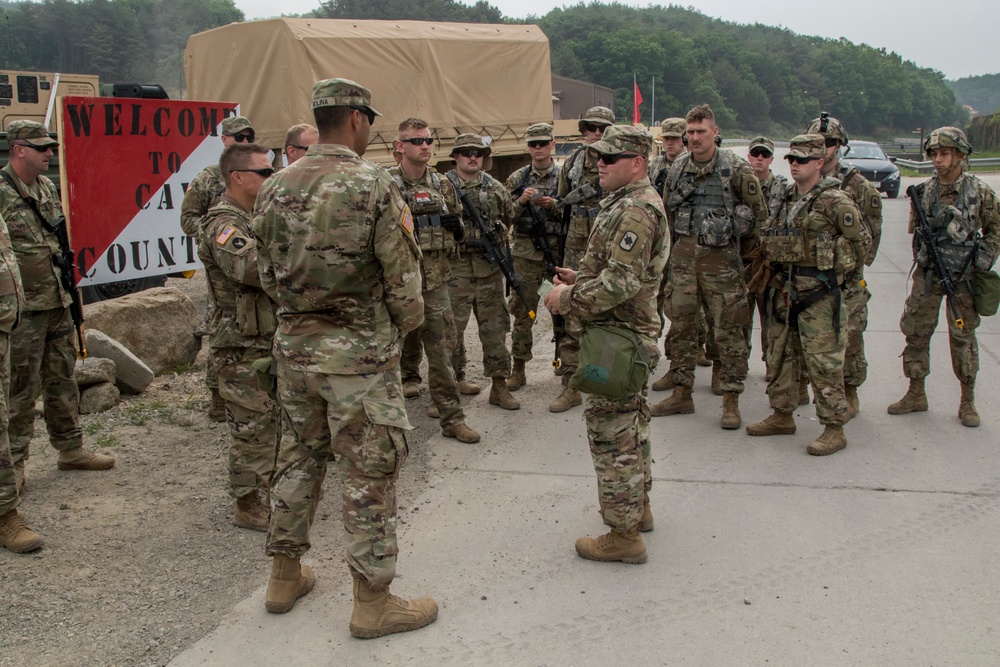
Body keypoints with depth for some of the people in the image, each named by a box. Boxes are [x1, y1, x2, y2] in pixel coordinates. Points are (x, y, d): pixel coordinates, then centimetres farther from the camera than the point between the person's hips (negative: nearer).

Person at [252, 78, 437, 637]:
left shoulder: (276, 188, 4)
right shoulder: (374, 184, -14)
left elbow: (268, 272, 9)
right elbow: (403, 275, -12)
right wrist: (405, 324, 6)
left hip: (295, 345, 6)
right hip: (360, 351, -6)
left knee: (299, 456, 20)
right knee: (370, 472, 4)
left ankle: (286, 576, 33)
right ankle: (373, 601, 14)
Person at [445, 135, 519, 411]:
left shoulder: (495, 188, 10)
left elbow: (509, 216, 22)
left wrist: (495, 238, 14)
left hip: (490, 268, 3)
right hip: (455, 267, -3)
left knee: (495, 326, 6)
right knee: (452, 327, 2)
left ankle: (499, 385, 13)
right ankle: (454, 380, 17)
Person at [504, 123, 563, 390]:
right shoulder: (517, 178, 6)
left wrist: (554, 206, -17)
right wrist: (521, 202, -14)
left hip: (559, 251, -1)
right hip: (526, 254, 1)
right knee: (522, 311, 3)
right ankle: (518, 369, 11)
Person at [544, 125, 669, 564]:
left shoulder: (634, 210, -20)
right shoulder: (632, 203, 16)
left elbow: (621, 283, -27)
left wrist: (568, 299, -17)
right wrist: (580, 279, 12)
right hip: (632, 333, 11)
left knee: (611, 432, -4)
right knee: (631, 422, 21)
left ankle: (624, 534, 4)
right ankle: (638, 506, 36)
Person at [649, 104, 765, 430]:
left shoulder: (736, 169, -6)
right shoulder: (678, 168, 7)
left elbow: (759, 213, 1)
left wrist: (740, 249, 6)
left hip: (720, 259, -4)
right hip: (682, 257, 5)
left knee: (727, 330, -1)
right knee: (681, 326, 9)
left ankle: (731, 402, 7)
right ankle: (681, 394, 20)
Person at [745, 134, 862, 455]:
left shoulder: (835, 201, -9)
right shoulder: (787, 199, 13)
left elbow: (859, 241, -4)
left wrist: (835, 268, 3)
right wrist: (774, 269, 15)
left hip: (818, 293, -8)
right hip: (784, 290, 8)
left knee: (823, 362, -5)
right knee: (780, 355, 14)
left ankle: (834, 429, 3)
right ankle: (782, 416, 28)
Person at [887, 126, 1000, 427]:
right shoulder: (923, 191, 1)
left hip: (963, 277, -3)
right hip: (927, 275, 3)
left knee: (963, 336, 5)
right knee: (916, 332, 6)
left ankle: (968, 401, 17)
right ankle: (916, 395, 20)